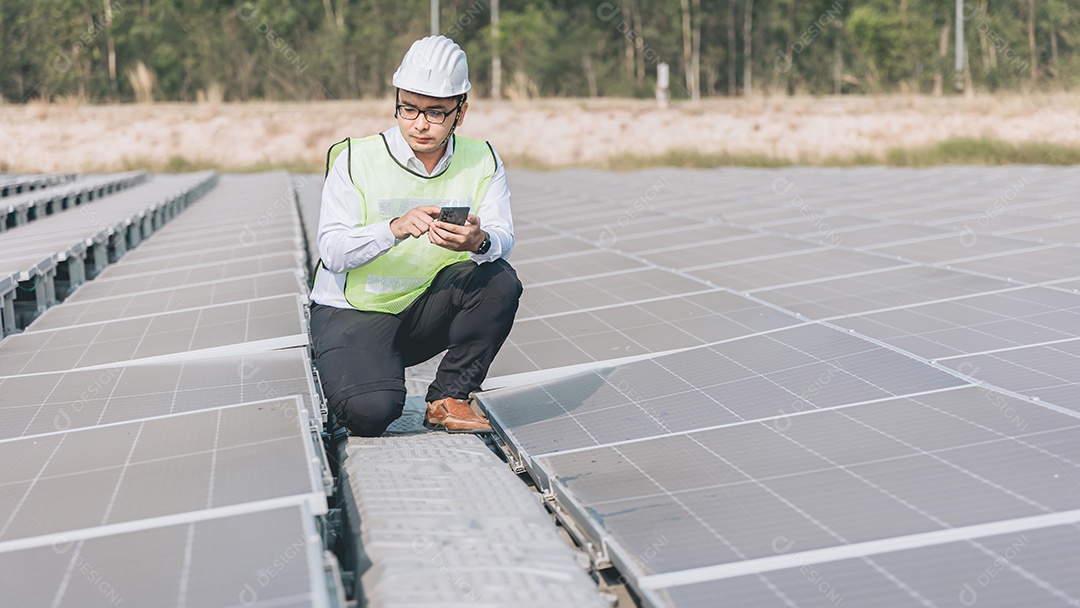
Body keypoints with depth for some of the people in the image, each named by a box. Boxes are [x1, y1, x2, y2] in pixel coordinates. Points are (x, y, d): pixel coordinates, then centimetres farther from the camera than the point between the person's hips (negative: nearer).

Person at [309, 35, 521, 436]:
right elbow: (332, 250, -19)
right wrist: (395, 229, -37)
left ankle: (447, 398, -7)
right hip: (351, 313, -3)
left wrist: (479, 242, -39)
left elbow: (502, 239, -14)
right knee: (372, 411, -29)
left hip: (427, 311, 4)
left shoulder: (482, 163, -1)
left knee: (499, 280, -24)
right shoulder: (356, 159, -11)